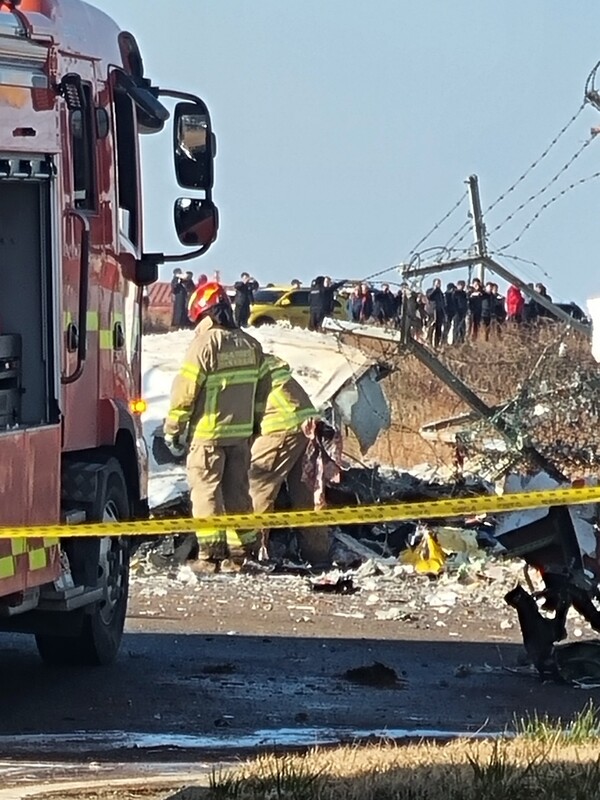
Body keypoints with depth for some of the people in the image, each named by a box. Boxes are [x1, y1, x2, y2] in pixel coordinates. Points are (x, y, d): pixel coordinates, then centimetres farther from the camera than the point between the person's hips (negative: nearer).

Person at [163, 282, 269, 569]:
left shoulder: (205, 344, -14)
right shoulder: (250, 345, 8)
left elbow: (185, 391, -13)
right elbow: (262, 388, 14)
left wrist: (173, 429, -5)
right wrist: (255, 422, 24)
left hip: (208, 433, -6)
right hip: (241, 433, 6)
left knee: (206, 490, -2)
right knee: (238, 491, 13)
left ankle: (212, 552, -7)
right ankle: (242, 547, 15)